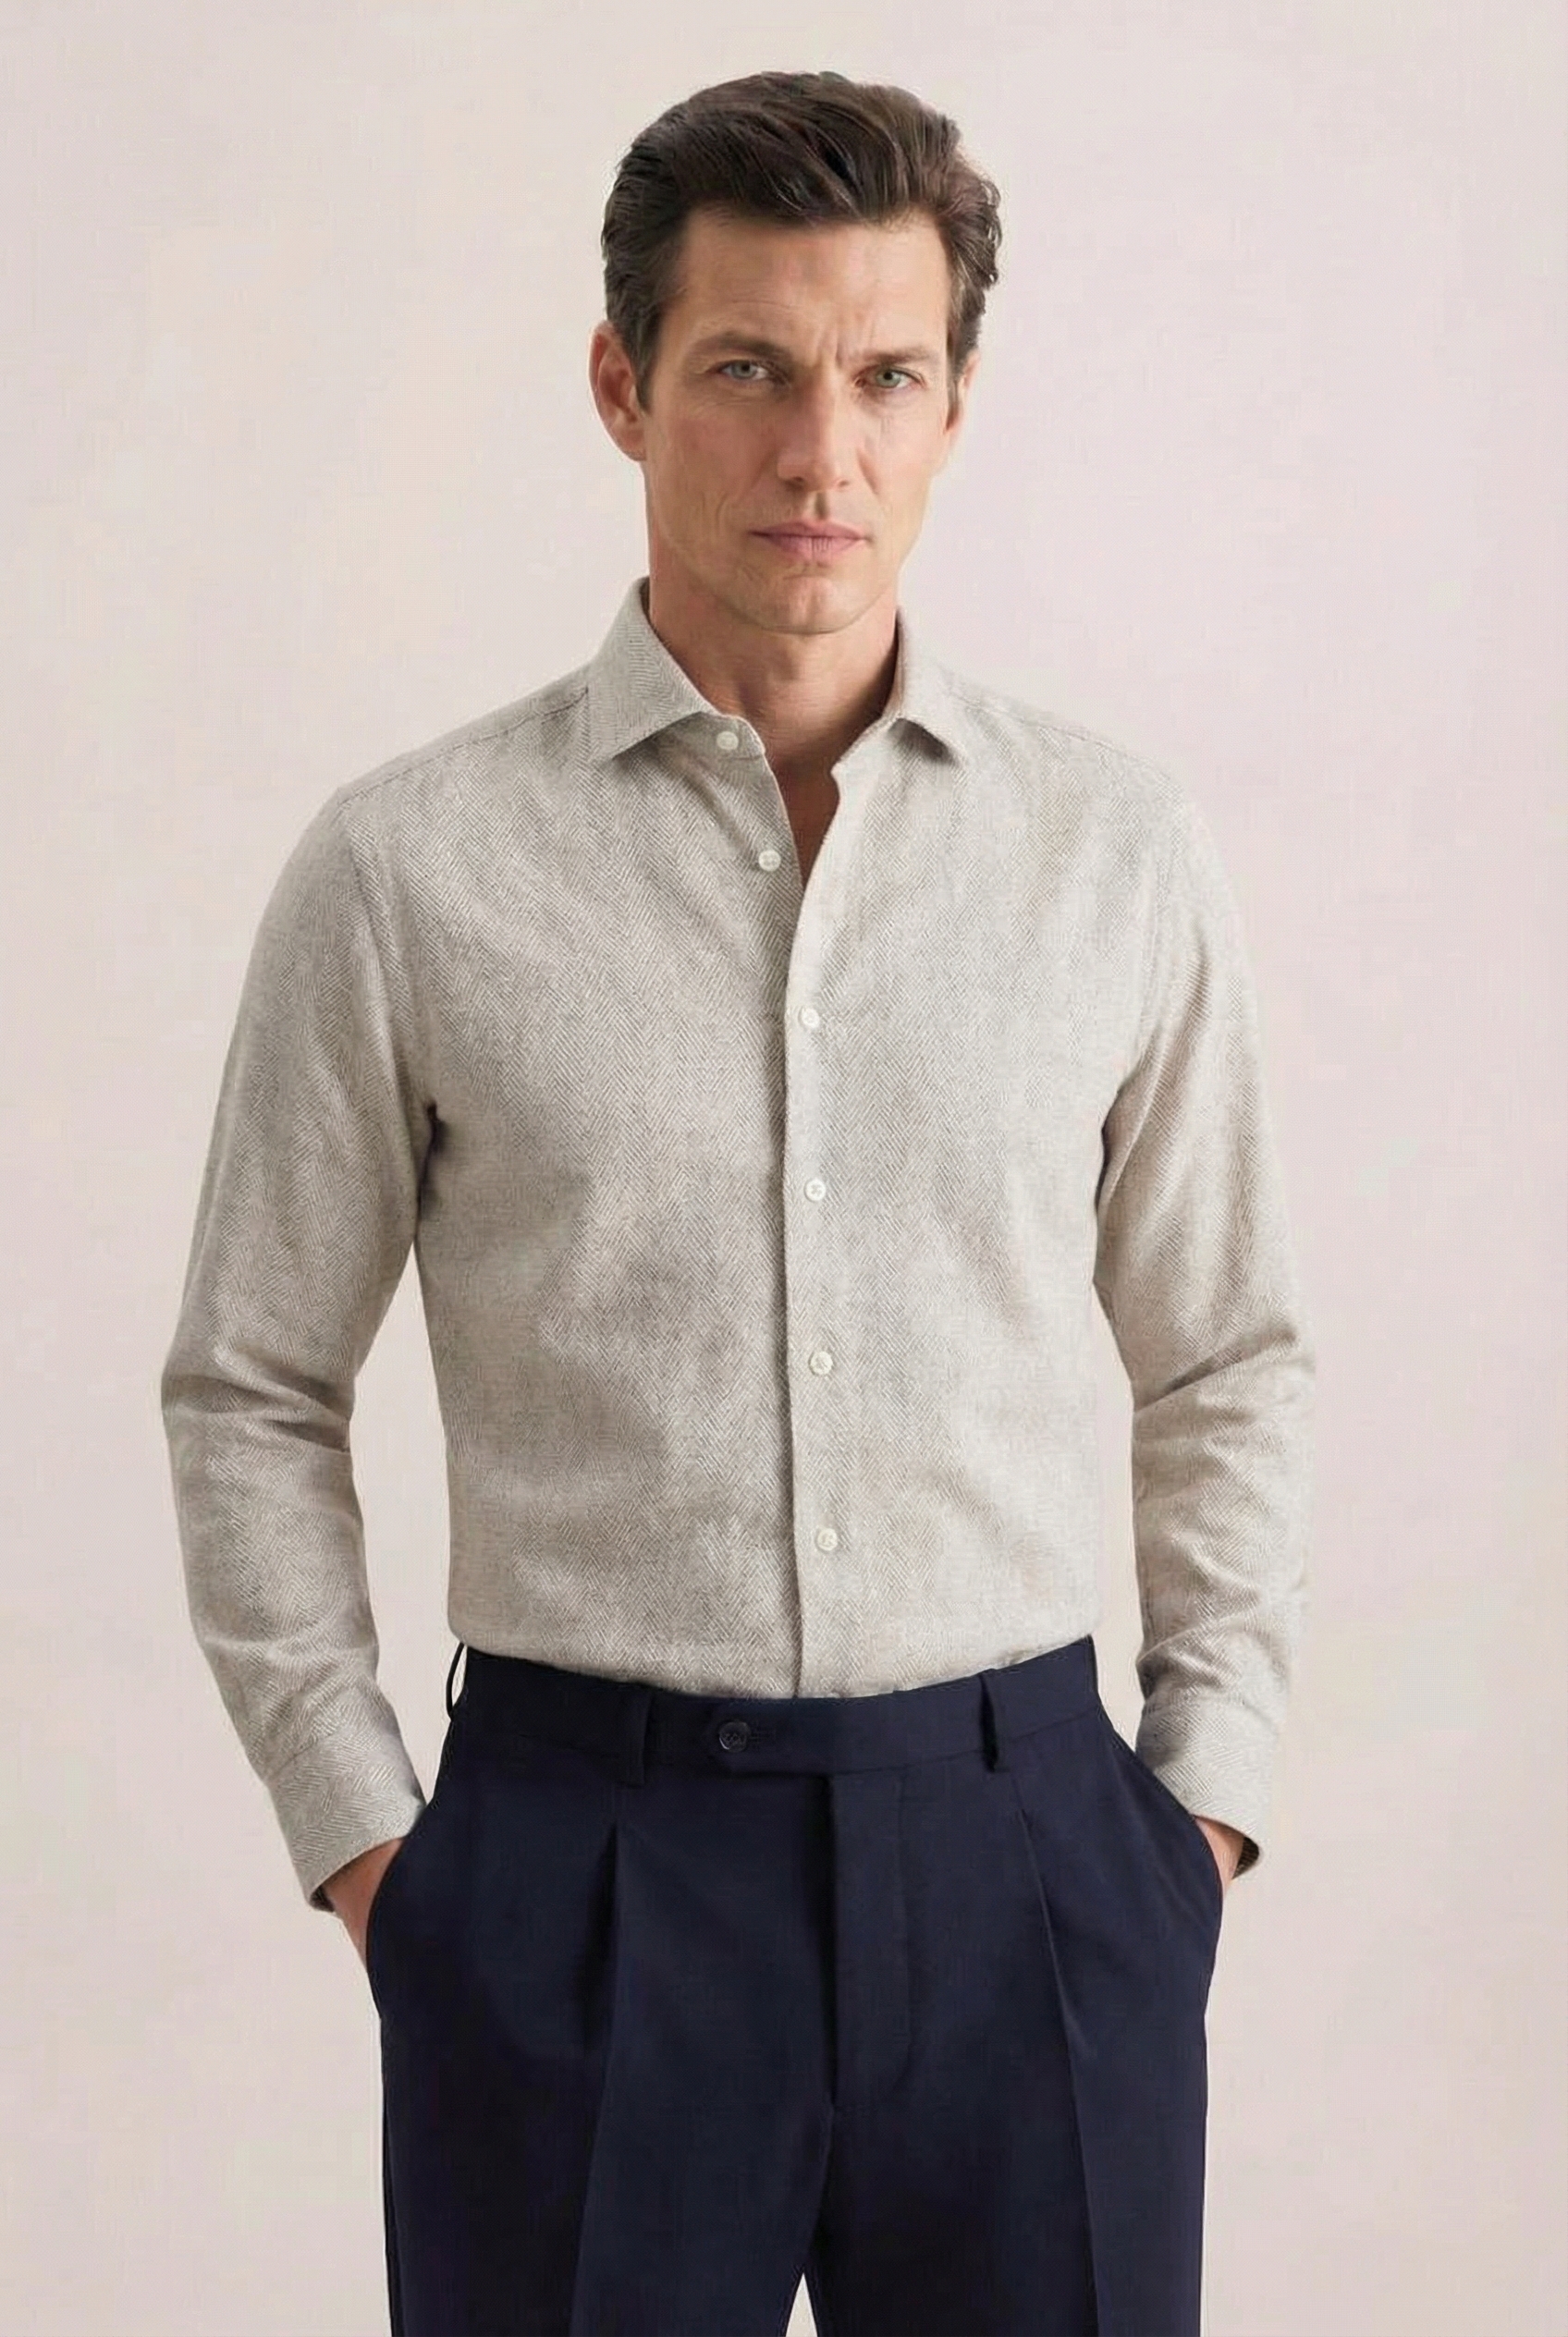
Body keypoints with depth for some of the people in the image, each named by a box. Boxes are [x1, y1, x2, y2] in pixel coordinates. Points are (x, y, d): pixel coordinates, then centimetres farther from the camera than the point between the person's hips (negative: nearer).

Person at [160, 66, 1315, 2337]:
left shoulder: (1123, 849, 3)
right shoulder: (406, 870, -2)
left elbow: (1228, 1365, 11)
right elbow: (252, 1397, 5)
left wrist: (1210, 1788, 5)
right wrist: (356, 1833, 0)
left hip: (1022, 1842, 2)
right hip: (578, 1869, -1)